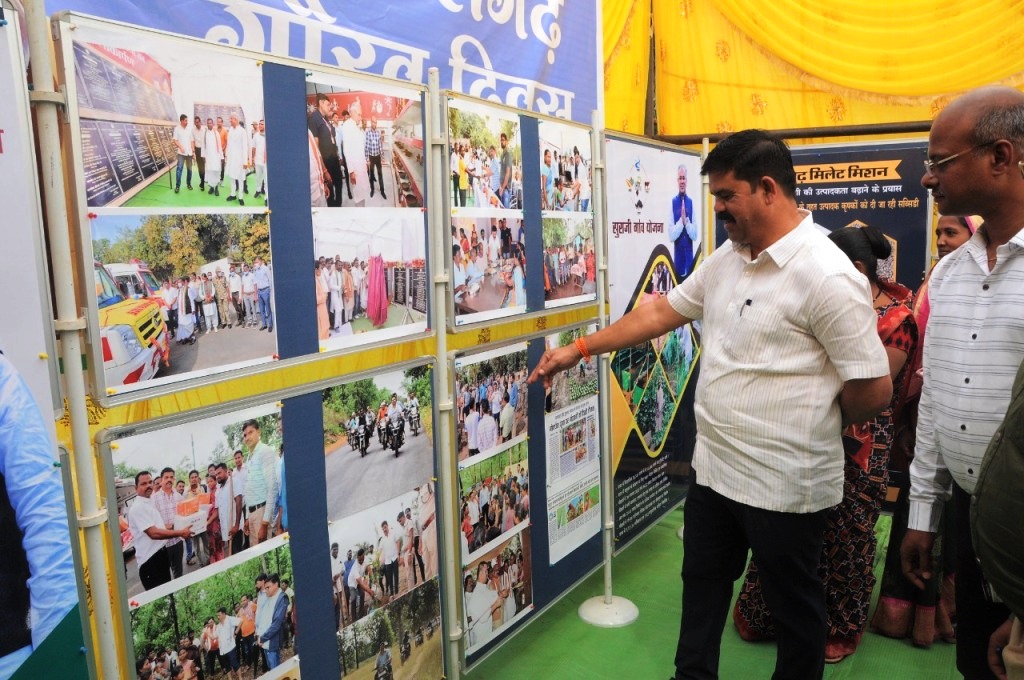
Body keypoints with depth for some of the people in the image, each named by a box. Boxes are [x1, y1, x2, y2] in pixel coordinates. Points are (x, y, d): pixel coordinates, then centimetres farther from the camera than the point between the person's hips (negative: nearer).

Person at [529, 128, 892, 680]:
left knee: (793, 604, 15)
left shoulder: (826, 275, -20)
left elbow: (874, 389, -18)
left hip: (783, 484, -8)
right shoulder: (725, 259, 5)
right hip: (712, 468, 8)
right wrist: (578, 350, 8)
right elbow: (661, 312, 10)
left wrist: (812, 423, -1)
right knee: (702, 586, 23)